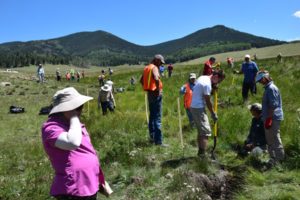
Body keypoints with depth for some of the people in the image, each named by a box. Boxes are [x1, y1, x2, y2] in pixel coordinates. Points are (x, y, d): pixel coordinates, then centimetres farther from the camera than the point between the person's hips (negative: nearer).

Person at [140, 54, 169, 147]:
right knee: (157, 118, -6)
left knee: (152, 116, 17)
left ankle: (152, 137, 26)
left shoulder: (146, 68, 14)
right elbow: (156, 78, -33)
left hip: (149, 94, 9)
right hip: (156, 94, -9)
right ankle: (158, 140, -2)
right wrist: (158, 89, -20)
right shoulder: (154, 68, -14)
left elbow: (141, 80, 24)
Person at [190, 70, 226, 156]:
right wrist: (213, 114, -3)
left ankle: (200, 152, 24)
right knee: (206, 132, -6)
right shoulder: (207, 84, -18)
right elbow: (207, 102, -14)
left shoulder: (202, 77, 11)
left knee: (201, 131, 17)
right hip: (199, 109, -10)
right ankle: (202, 153, -5)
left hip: (194, 107, 10)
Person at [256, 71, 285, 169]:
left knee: (275, 140, -4)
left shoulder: (271, 88, -14)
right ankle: (273, 158, 27)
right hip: (269, 118, 10)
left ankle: (280, 160, 5)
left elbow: (273, 105, -20)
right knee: (269, 140, 16)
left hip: (273, 118, -10)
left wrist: (269, 119, -21)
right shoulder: (267, 88, 16)